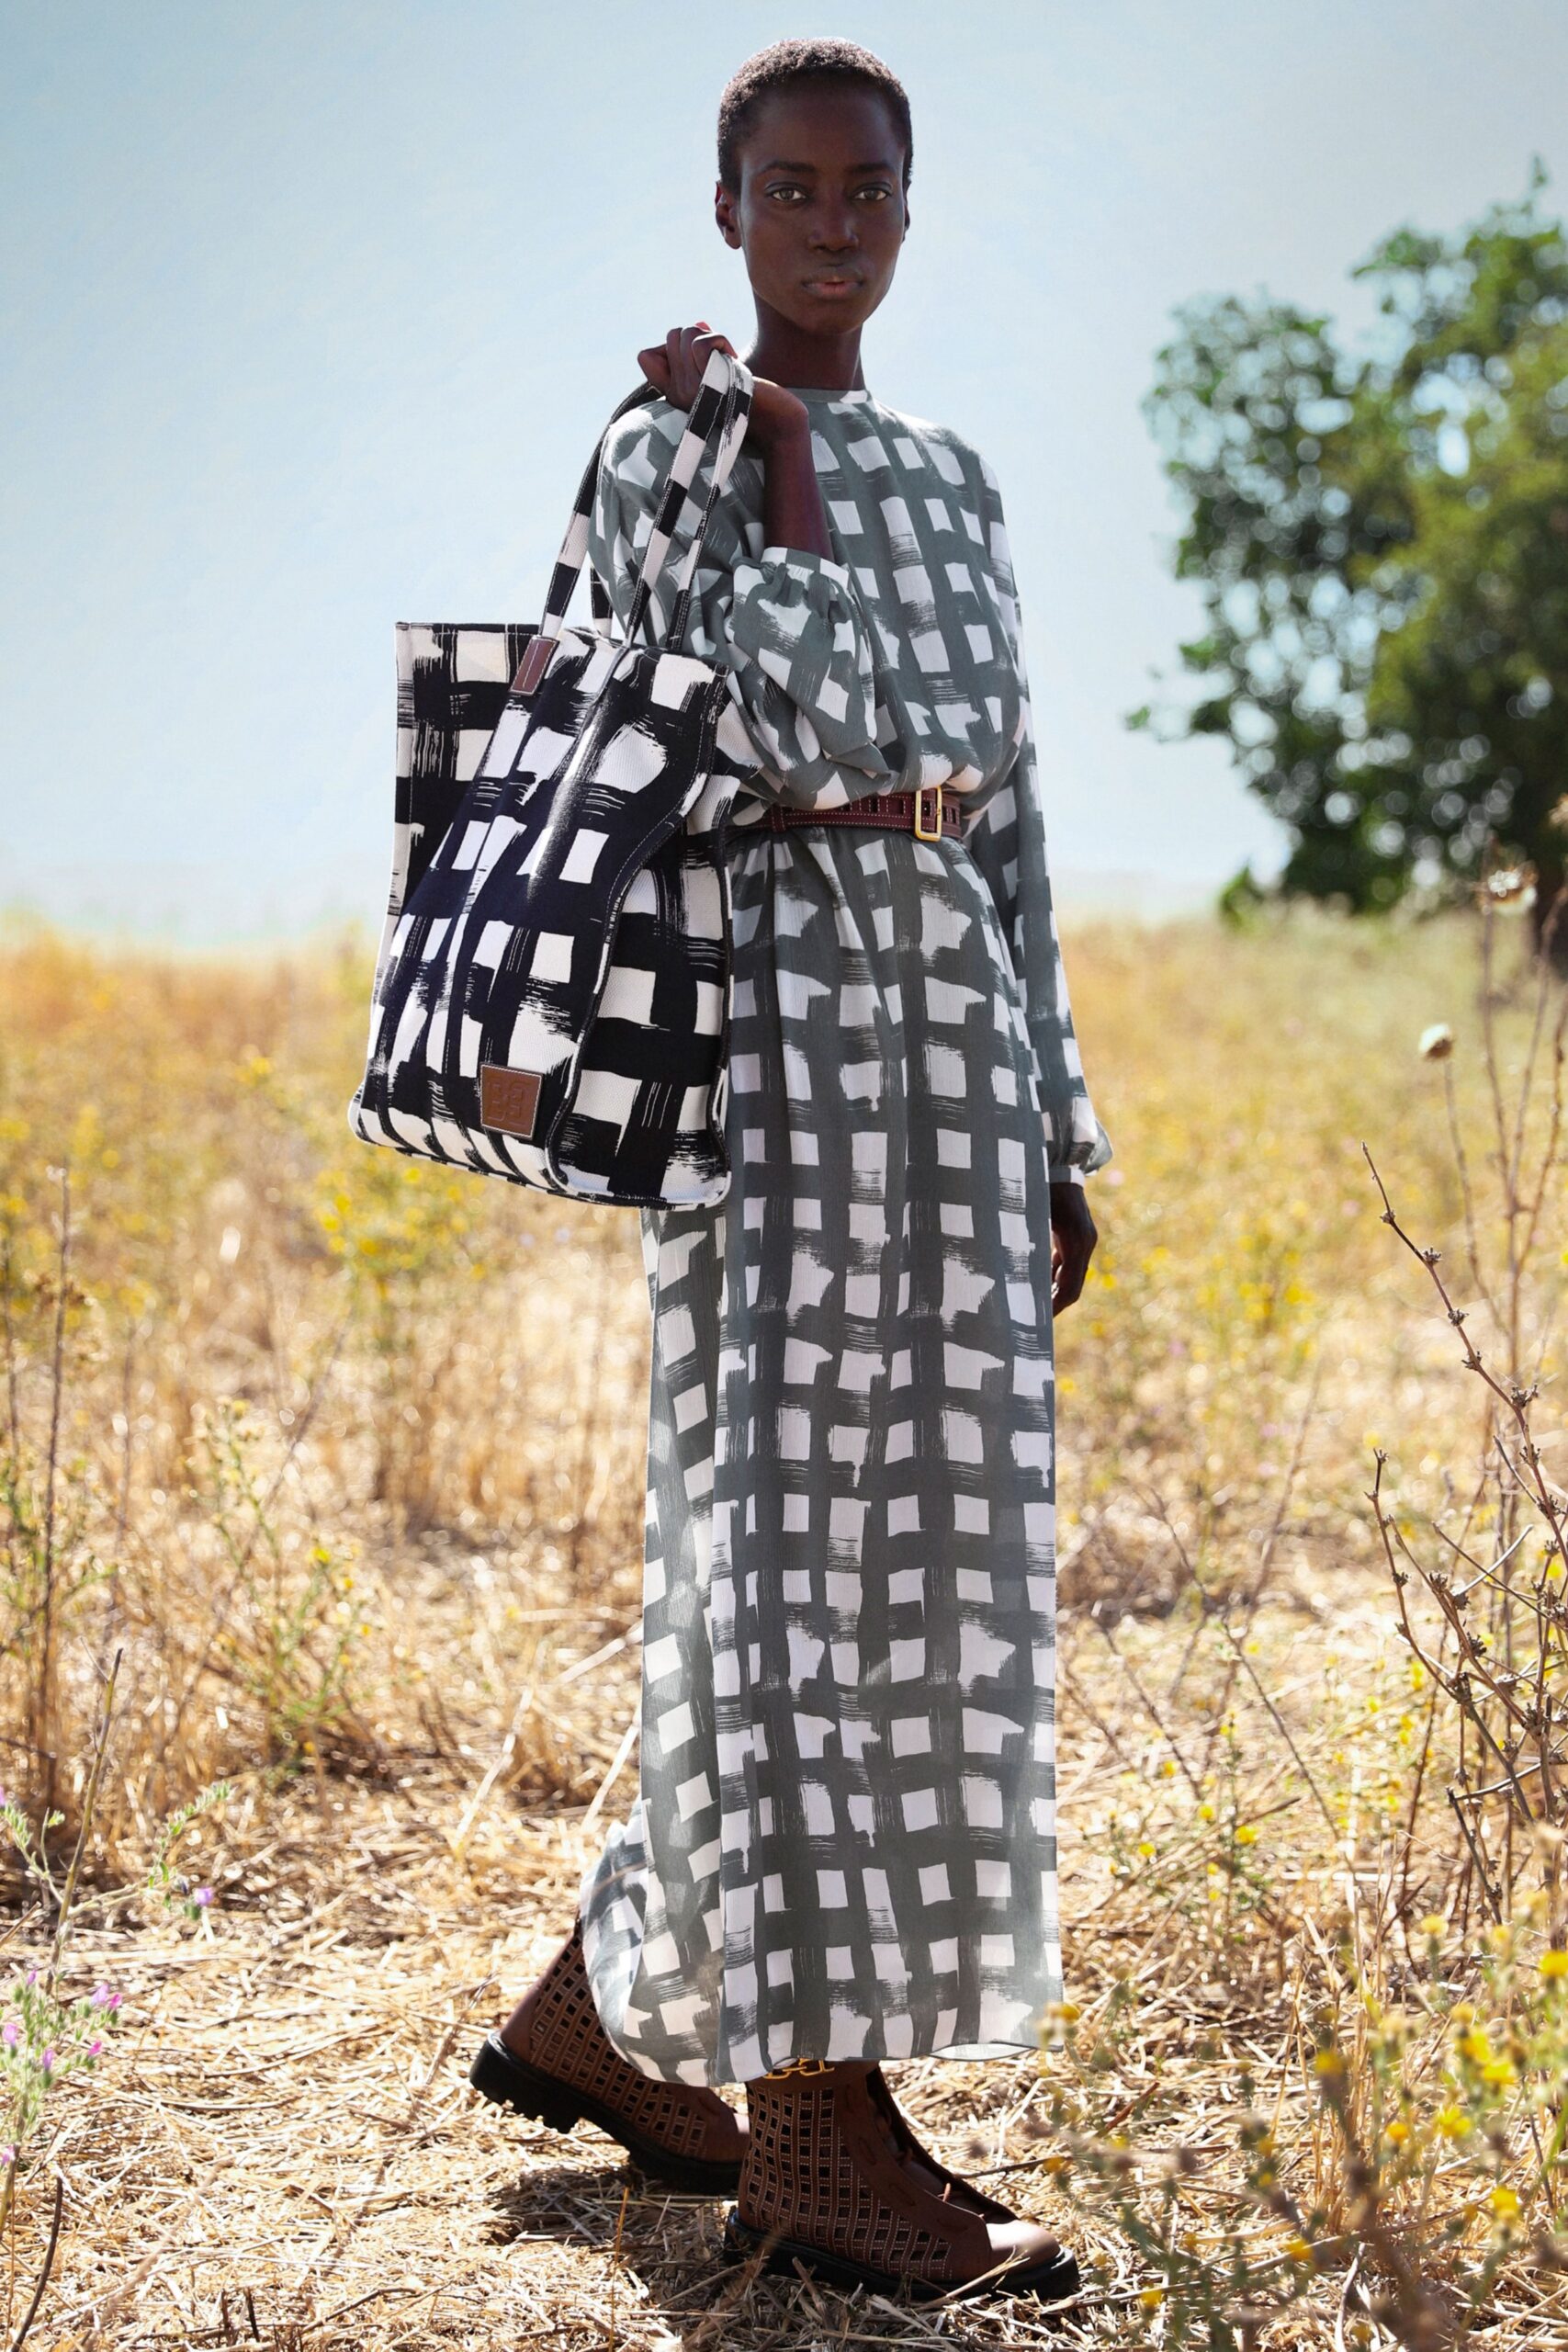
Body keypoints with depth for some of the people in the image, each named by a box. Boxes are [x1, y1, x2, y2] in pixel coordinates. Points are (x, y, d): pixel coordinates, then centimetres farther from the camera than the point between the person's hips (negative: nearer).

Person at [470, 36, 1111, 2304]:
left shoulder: (950, 478, 19)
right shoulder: (669, 454, 0)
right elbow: (808, 739, -12)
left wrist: (1058, 1135, 14)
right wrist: (781, 474, -5)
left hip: (958, 1041, 7)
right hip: (781, 1030, -7)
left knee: (926, 1552, 7)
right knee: (794, 1541, -7)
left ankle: (608, 2007, 21)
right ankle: (817, 2131, 0)